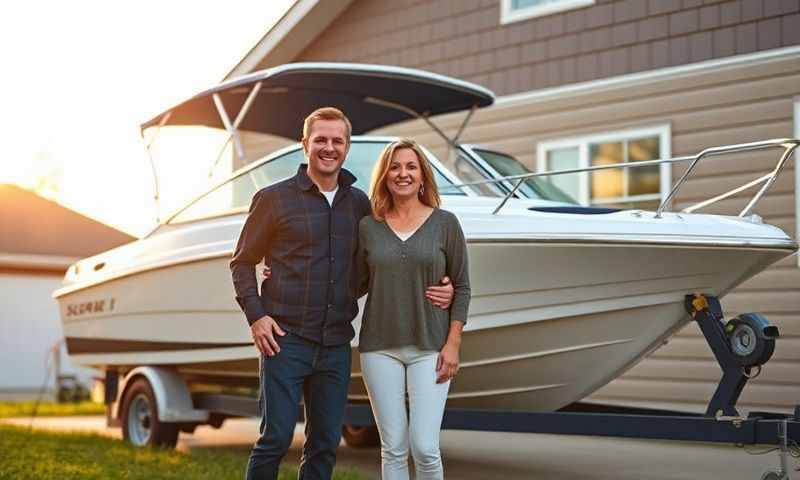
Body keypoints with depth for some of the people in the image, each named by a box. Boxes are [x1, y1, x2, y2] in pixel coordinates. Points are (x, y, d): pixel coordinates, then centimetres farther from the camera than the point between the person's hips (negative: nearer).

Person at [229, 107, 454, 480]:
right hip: (285, 340, -4)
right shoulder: (274, 199, 0)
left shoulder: (360, 204, 10)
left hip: (336, 345, 4)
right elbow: (242, 262, 5)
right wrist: (256, 315, -8)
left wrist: (432, 290, 1)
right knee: (275, 439, -5)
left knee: (325, 444, 9)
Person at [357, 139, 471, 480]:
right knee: (393, 449, 3)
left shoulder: (445, 223, 0)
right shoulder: (368, 226, 4)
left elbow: (461, 287, 2)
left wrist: (452, 344, -6)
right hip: (380, 348, 2)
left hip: (429, 348, -1)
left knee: (425, 448, -8)